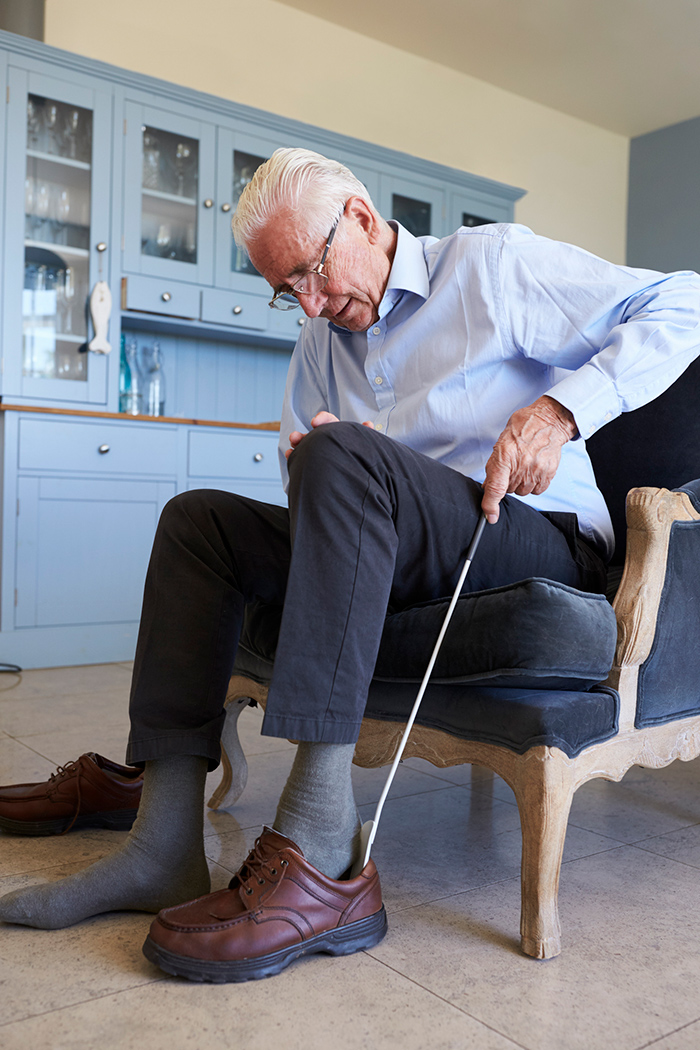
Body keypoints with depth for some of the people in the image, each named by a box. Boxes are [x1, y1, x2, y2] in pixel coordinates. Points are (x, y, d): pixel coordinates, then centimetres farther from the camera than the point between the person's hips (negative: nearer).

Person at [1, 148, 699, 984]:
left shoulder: (493, 263, 0)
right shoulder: (323, 336, 18)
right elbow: (298, 463, 17)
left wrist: (560, 409, -18)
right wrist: (310, 460, -9)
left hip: (544, 546, -6)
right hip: (398, 561, 7)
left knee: (343, 456, -32)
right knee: (198, 519, -2)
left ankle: (318, 852, -37)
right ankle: (165, 844, -16)